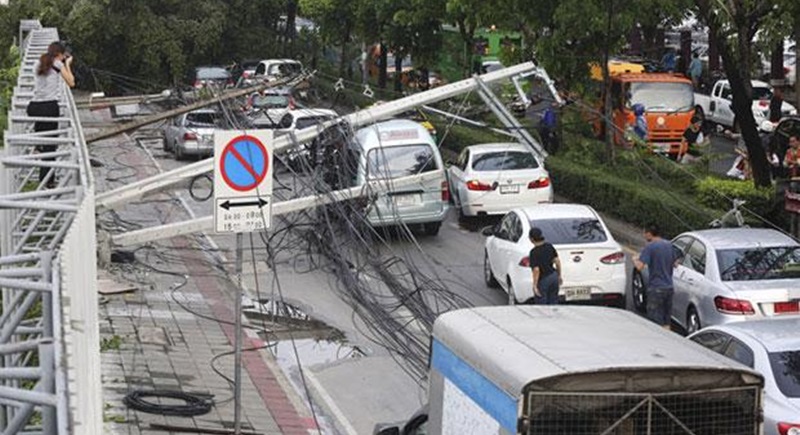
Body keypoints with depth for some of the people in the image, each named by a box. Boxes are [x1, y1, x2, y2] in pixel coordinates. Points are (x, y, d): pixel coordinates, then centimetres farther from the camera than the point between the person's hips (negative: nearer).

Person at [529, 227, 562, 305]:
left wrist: (535, 286, -17)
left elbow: (536, 270, -22)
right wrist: (559, 275, 16)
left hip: (543, 279, -7)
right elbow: (557, 261, 5)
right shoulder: (549, 246, 0)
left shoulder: (534, 252, -20)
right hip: (553, 276, 7)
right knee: (553, 303, 17)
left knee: (541, 305, 5)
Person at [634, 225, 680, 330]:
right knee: (666, 322, 14)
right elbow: (675, 264, 16)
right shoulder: (669, 245, 8)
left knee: (656, 322, -3)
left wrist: (635, 261, -1)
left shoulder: (649, 247, -14)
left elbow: (640, 267, -21)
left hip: (656, 288, -7)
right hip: (669, 287, 7)